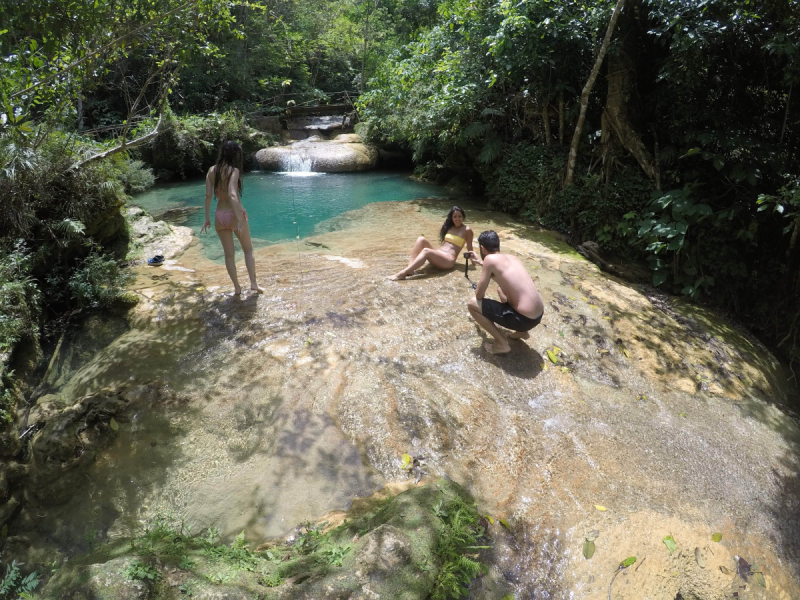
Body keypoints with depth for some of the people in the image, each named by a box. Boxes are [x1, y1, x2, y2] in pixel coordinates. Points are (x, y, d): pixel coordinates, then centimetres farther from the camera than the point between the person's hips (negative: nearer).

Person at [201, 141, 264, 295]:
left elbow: (208, 195, 0)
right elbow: (232, 195, -24)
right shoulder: (233, 170, -12)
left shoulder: (212, 171, 2)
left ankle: (237, 287, 18)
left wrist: (207, 218, 5)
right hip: (234, 214, -4)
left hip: (220, 216, 4)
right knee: (248, 250, 15)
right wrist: (240, 219, -27)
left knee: (229, 254, 13)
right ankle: (253, 283, 11)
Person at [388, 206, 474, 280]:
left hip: (449, 260, -7)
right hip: (437, 255, 7)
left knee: (426, 251, -33)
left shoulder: (467, 230, 1)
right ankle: (410, 269, -33)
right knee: (421, 239, -17)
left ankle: (402, 273, -44)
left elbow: (469, 248, 6)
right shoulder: (449, 227, 19)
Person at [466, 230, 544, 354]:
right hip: (538, 315, 8)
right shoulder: (512, 257, 12)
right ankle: (522, 331, 27)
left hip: (524, 319, -8)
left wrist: (478, 289, 18)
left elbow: (479, 295, -4)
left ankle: (502, 343, 3)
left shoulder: (490, 259, -11)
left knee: (472, 303, -1)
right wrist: (480, 262, 39)